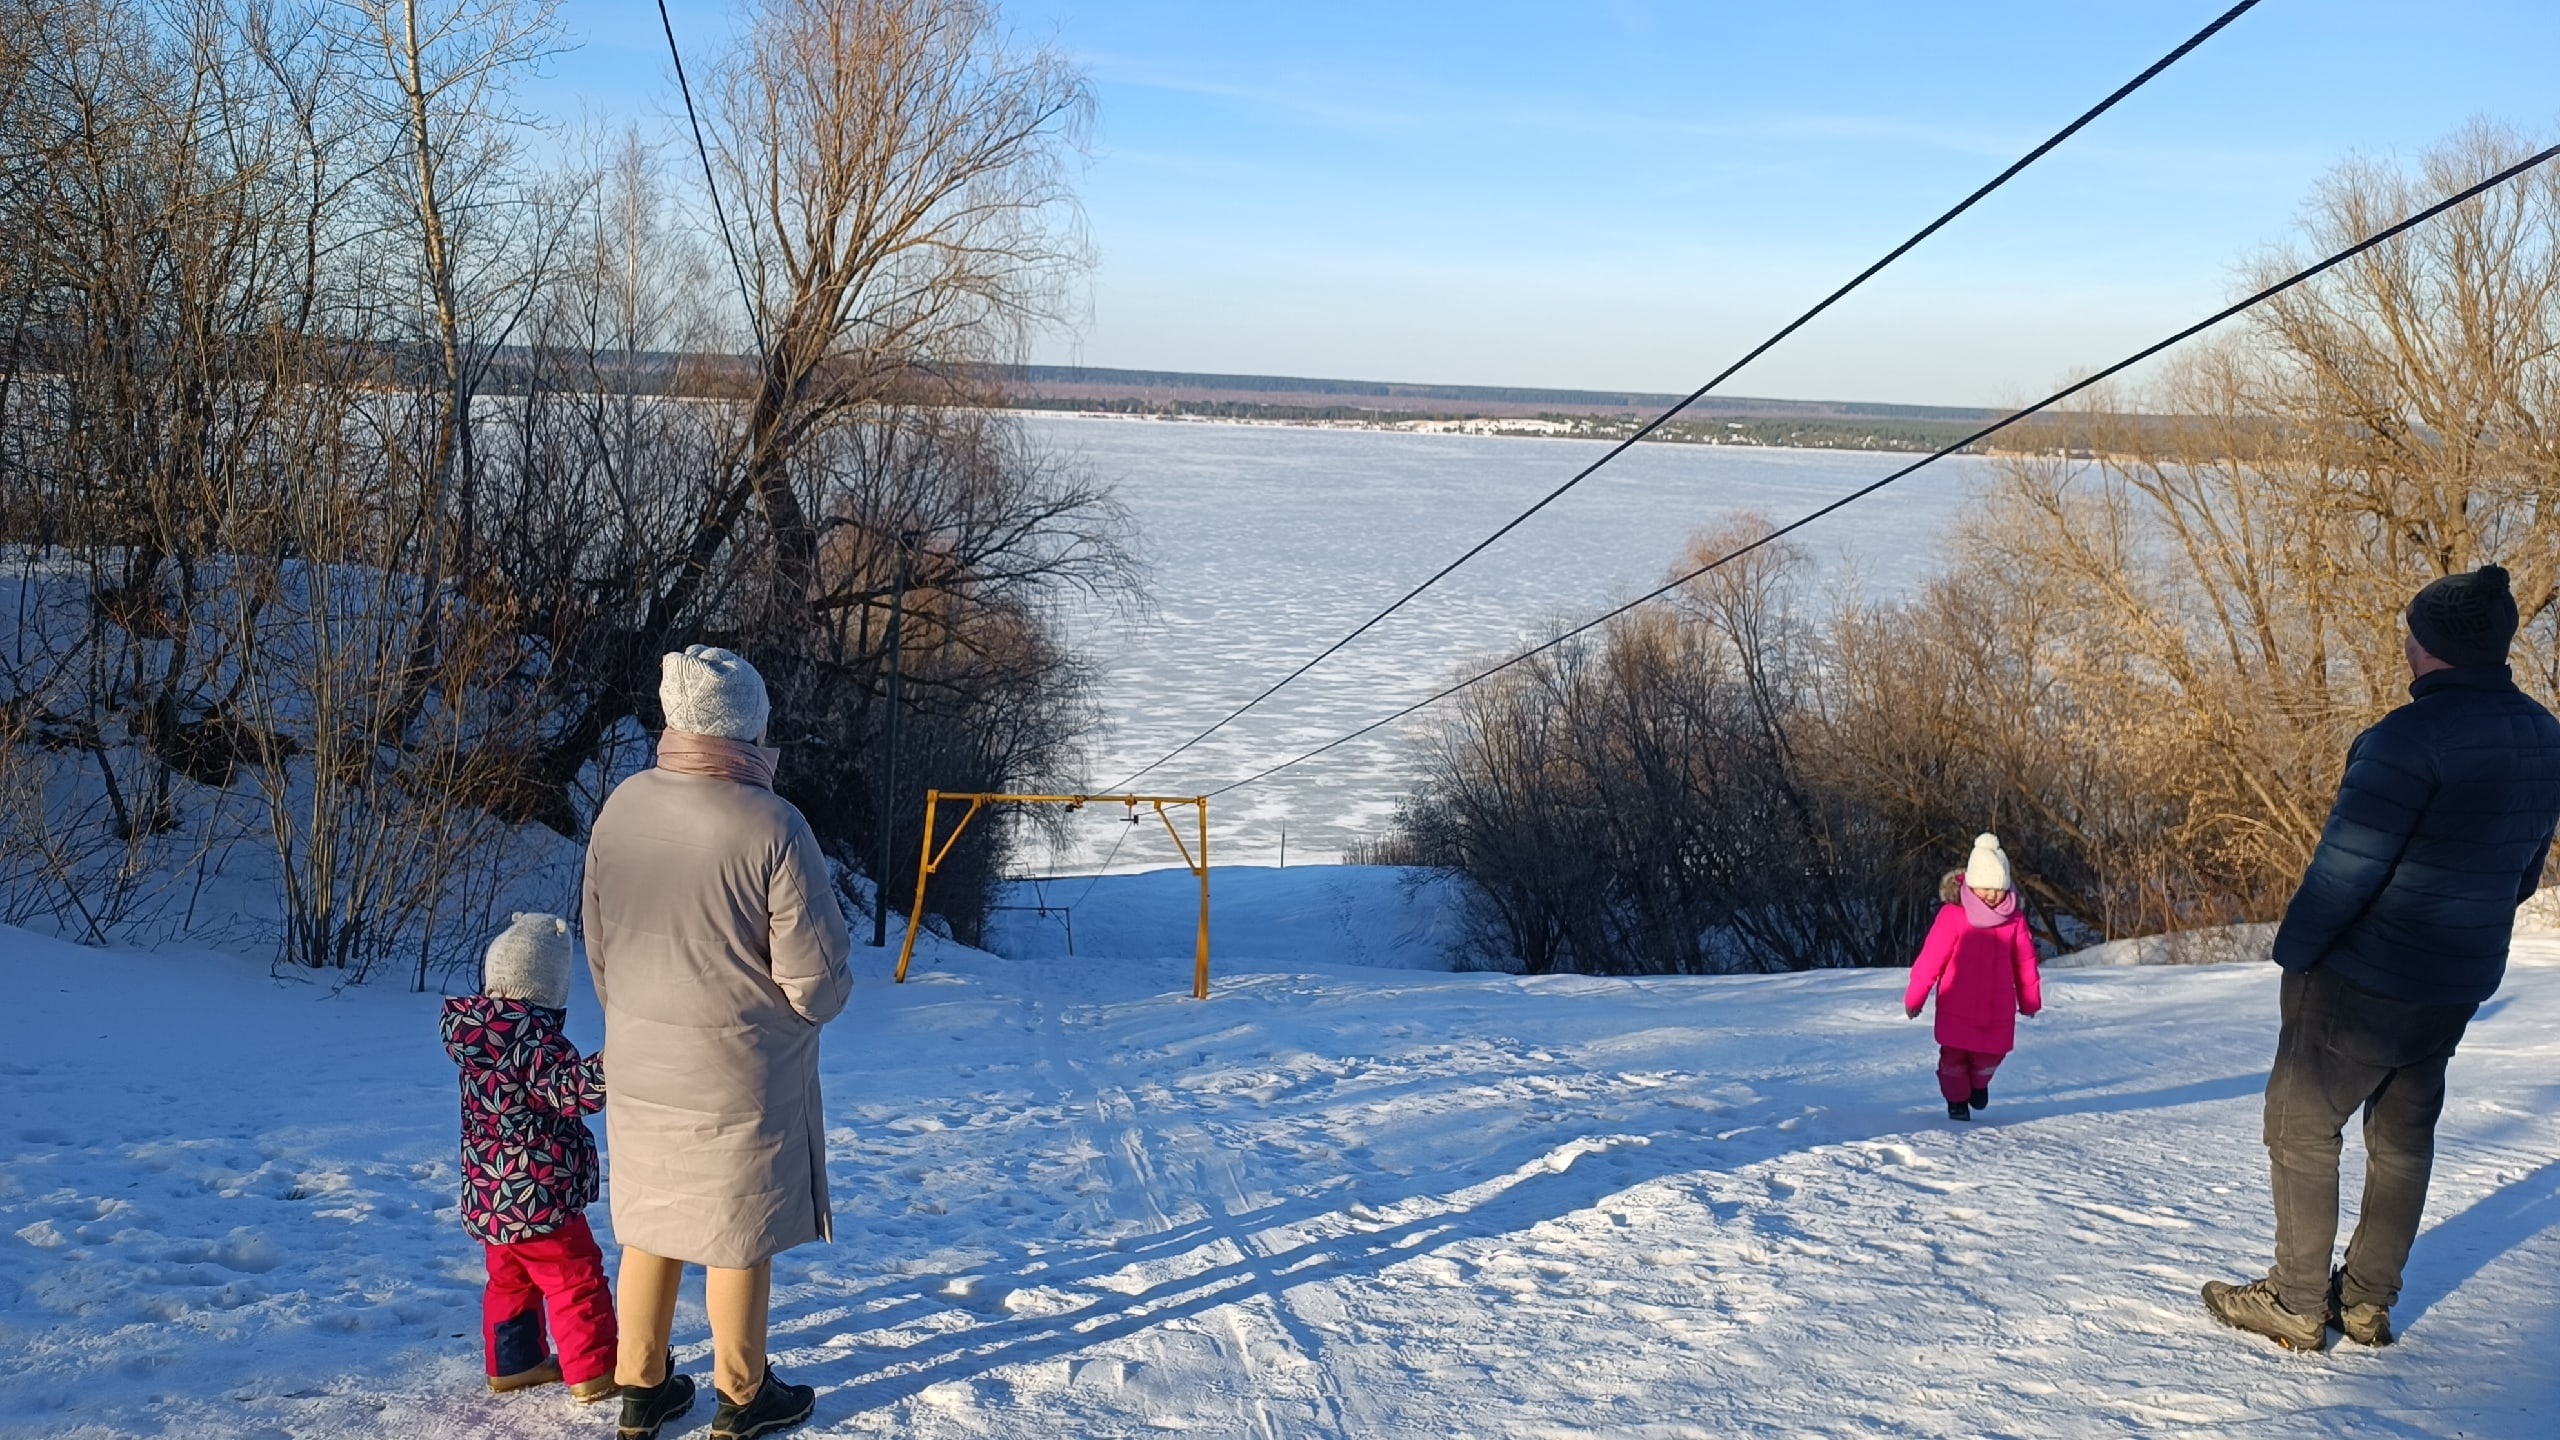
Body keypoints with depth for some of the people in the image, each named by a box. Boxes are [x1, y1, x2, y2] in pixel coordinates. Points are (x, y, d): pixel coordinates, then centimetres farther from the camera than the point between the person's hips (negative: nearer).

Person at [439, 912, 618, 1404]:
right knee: (576, 1281, 1)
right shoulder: (533, 1034, -21)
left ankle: (513, 1364, 30)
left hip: (487, 1196, 9)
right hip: (539, 1195, -8)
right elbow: (572, 1088, -30)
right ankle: (595, 1372, 4)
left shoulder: (473, 1031, 5)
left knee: (510, 1280, 22)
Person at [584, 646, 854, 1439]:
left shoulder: (621, 806, -7)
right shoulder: (772, 825, -23)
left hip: (639, 1068, 5)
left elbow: (599, 948, 5)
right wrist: (819, 996, 5)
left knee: (649, 1227, 19)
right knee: (739, 1237, 13)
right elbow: (815, 981, -19)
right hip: (741, 1074, -5)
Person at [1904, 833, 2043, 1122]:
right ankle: (1957, 1100, 26)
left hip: (1999, 1010, 3)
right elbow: (1931, 958, -10)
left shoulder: (2014, 920, -1)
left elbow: (2025, 962, 10)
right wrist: (1914, 997, -7)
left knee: (1992, 1053, 8)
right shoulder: (1953, 916, -13)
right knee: (1954, 1055, 2)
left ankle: (1979, 1082, 41)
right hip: (1957, 1009, -3)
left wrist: (2030, 1000, 17)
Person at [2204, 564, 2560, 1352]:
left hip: (2361, 982, -8)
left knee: (2302, 1126, 5)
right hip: (2459, 985, 8)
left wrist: (2292, 946, -14)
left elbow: (2347, 863, -26)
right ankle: (2368, 1302, 26)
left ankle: (2296, 1305, 11)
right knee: (2404, 1136, 18)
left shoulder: (2414, 733, -24)